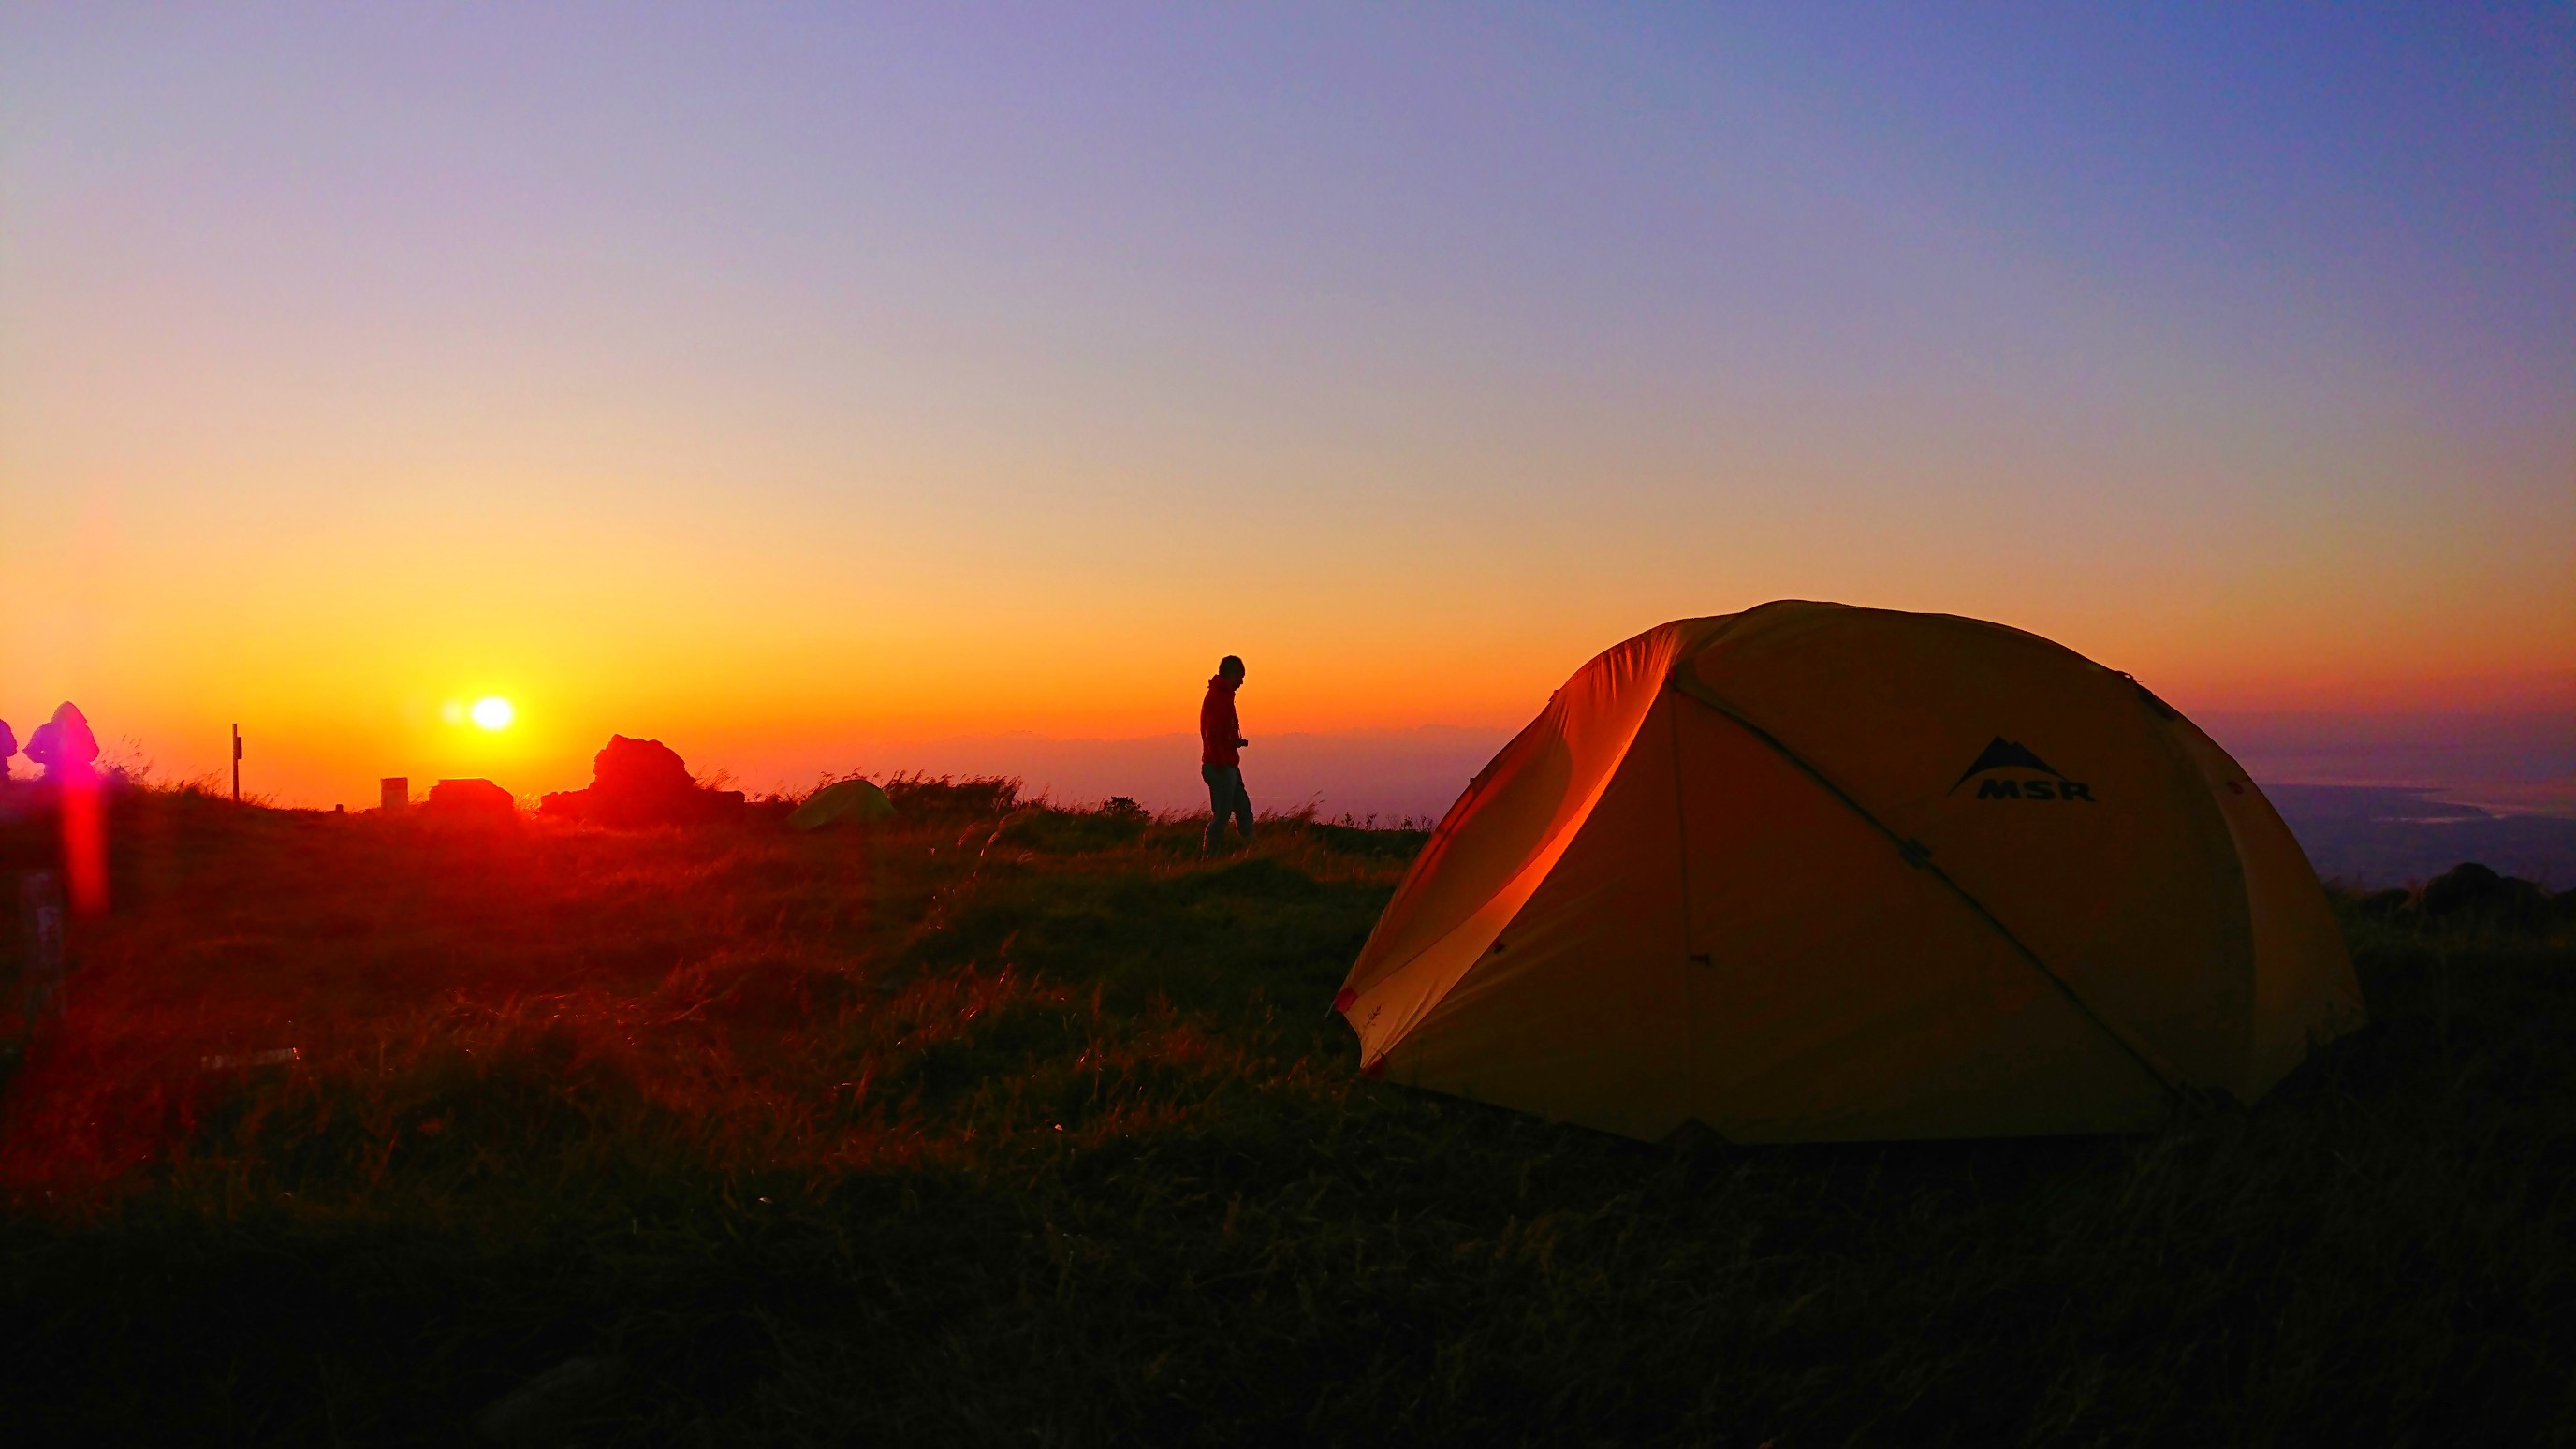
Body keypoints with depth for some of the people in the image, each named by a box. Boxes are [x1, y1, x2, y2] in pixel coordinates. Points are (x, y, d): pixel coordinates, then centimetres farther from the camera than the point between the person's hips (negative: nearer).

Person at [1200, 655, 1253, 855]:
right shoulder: (1219, 697, -15)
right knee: (1221, 814, -6)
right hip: (1221, 766, -10)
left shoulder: (1221, 695, 16)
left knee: (1243, 809, 13)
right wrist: (1220, 763, -23)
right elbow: (1212, 734, -23)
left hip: (1228, 765, 10)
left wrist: (1236, 742, 11)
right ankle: (1208, 855, -1)